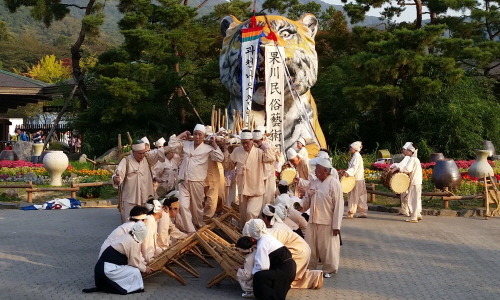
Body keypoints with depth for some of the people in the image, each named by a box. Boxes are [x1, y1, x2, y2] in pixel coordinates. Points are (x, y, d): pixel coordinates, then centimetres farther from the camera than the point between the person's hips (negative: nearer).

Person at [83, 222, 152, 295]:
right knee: (136, 272, -6)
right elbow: (134, 262, -8)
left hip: (103, 267, 9)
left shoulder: (126, 237, 13)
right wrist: (144, 269, 8)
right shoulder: (133, 242, -15)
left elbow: (132, 258, 21)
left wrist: (144, 265, 22)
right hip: (109, 269, -9)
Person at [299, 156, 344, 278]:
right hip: (313, 222, 6)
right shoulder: (314, 183, 7)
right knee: (310, 247, 14)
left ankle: (329, 270, 20)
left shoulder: (334, 184, -13)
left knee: (328, 248, 5)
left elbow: (338, 206, -14)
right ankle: (309, 267, 28)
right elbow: (307, 198, 17)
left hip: (327, 223, -6)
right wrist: (301, 205, -7)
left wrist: (336, 225, -16)